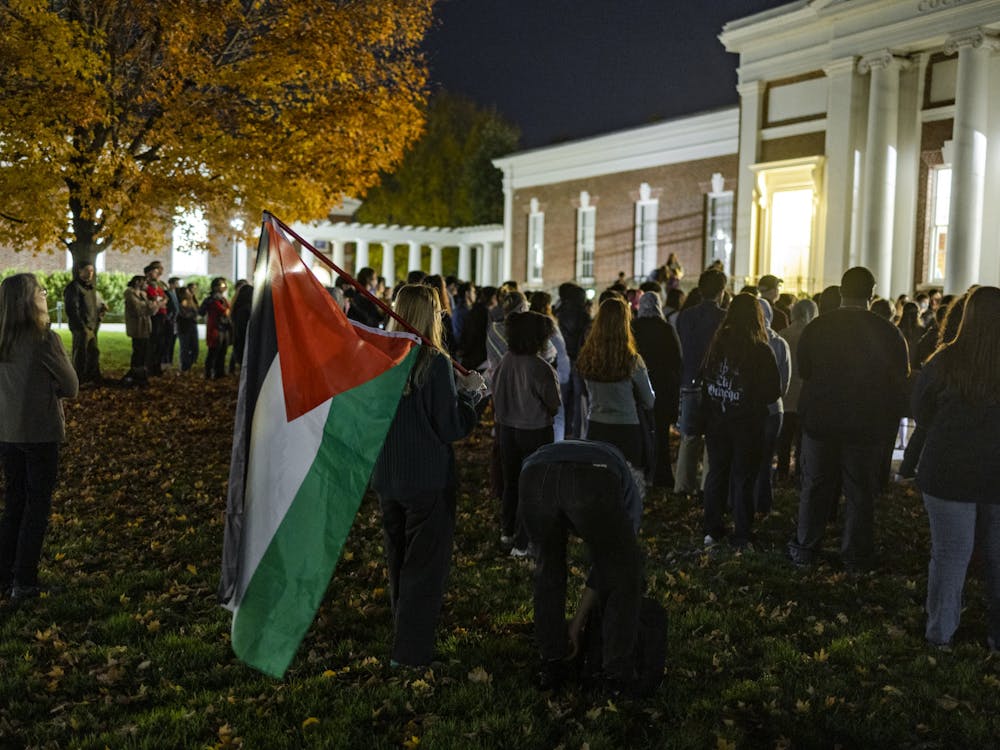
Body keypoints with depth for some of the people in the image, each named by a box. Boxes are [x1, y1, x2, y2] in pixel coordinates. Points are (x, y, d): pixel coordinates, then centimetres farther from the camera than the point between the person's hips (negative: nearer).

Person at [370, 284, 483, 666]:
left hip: (386, 479, 6)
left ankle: (402, 637, 37)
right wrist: (469, 392, -2)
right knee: (425, 566, 7)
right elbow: (451, 428, -17)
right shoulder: (435, 363, -18)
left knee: (398, 563, 22)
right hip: (427, 481, -6)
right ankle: (411, 652, 11)